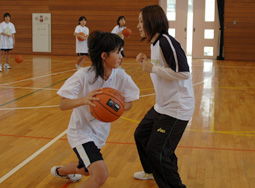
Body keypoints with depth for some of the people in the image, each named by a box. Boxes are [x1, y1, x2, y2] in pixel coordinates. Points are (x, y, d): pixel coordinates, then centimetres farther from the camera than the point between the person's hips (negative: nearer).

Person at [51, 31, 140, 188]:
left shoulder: (120, 76, -14)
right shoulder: (83, 76, -27)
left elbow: (129, 103, -3)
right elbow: (63, 105, -27)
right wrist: (83, 100, -46)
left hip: (100, 132, 6)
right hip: (81, 132, -6)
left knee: (86, 170, 30)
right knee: (100, 175, -25)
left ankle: (60, 171, 64)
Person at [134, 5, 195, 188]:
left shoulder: (166, 41, -21)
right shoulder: (154, 43, 9)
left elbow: (184, 73, -25)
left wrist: (153, 68, -21)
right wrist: (146, 63, 5)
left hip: (177, 108, -10)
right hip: (162, 106, 10)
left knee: (157, 152, -10)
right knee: (141, 135, 22)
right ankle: (151, 172, 45)